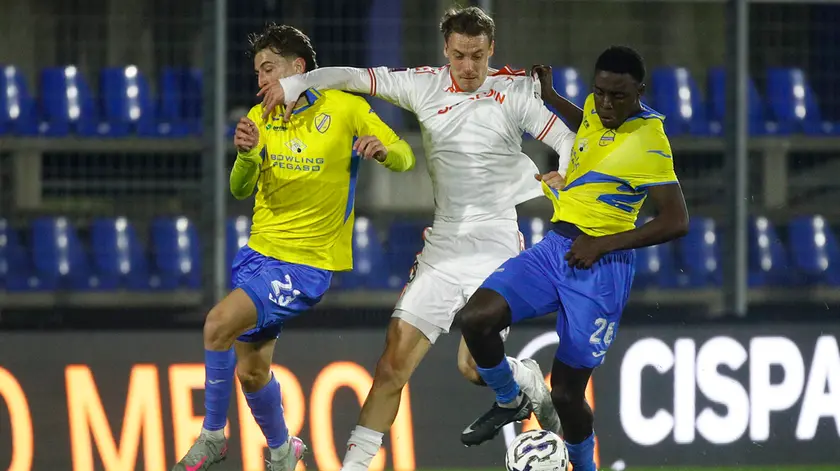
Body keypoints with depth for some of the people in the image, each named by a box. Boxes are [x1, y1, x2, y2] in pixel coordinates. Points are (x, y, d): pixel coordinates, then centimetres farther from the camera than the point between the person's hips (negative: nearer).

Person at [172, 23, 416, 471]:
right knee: (250, 372, 11)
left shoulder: (345, 108, -7)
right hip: (258, 251, 6)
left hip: (307, 262, -6)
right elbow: (241, 189, -3)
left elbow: (405, 160, -4)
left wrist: (382, 149, -28)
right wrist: (246, 155, -25)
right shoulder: (260, 117, 6)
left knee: (220, 322, -24)